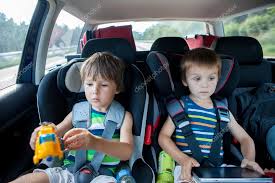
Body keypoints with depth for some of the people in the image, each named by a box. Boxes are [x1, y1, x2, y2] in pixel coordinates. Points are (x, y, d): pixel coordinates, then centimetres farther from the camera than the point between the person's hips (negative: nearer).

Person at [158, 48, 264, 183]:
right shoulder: (181, 105, 0)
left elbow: (245, 138, 17)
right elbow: (163, 136, -4)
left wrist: (249, 159, -6)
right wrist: (183, 159, -20)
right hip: (187, 168, -4)